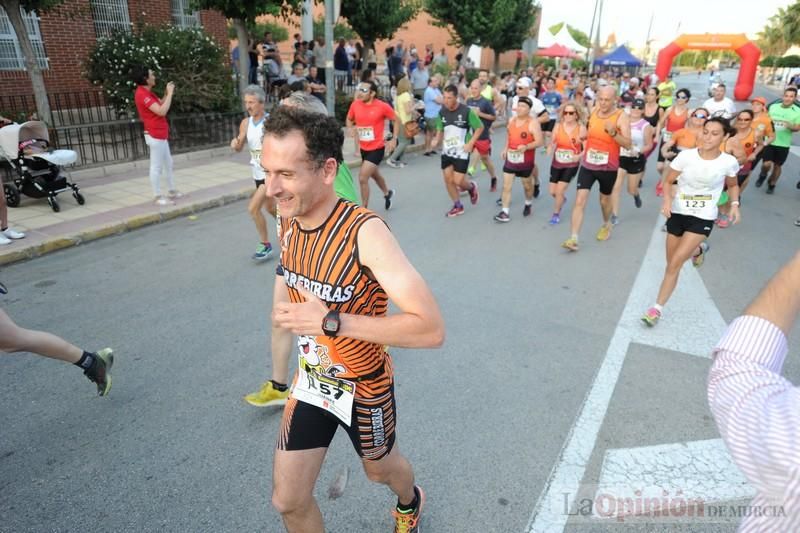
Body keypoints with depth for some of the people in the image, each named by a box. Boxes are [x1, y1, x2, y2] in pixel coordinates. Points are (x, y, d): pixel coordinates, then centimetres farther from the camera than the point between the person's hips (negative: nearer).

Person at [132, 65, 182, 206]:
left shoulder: (147, 92, 14)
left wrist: (168, 93, 5)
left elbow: (161, 104, 18)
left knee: (168, 163, 17)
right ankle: (158, 197, 1)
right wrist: (170, 93, -18)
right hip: (155, 135, -10)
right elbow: (162, 111, -25)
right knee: (156, 166, -5)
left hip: (160, 134, 10)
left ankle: (172, 191, 27)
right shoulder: (142, 94, -18)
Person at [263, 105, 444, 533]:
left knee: (379, 468, 26)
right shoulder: (287, 225, -10)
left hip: (364, 385, -4)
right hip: (311, 380, 5)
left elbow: (432, 329, -36)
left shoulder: (365, 232, -32)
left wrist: (331, 322, -39)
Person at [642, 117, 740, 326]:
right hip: (678, 213, 2)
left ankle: (657, 308, -3)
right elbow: (668, 181, -2)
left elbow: (733, 185, 11)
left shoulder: (729, 162, -9)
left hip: (703, 218, -2)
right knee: (672, 263, 16)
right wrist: (667, 200, -21)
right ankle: (699, 249, 52)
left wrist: (735, 204, -6)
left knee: (675, 263, -15)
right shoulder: (686, 156, -12)